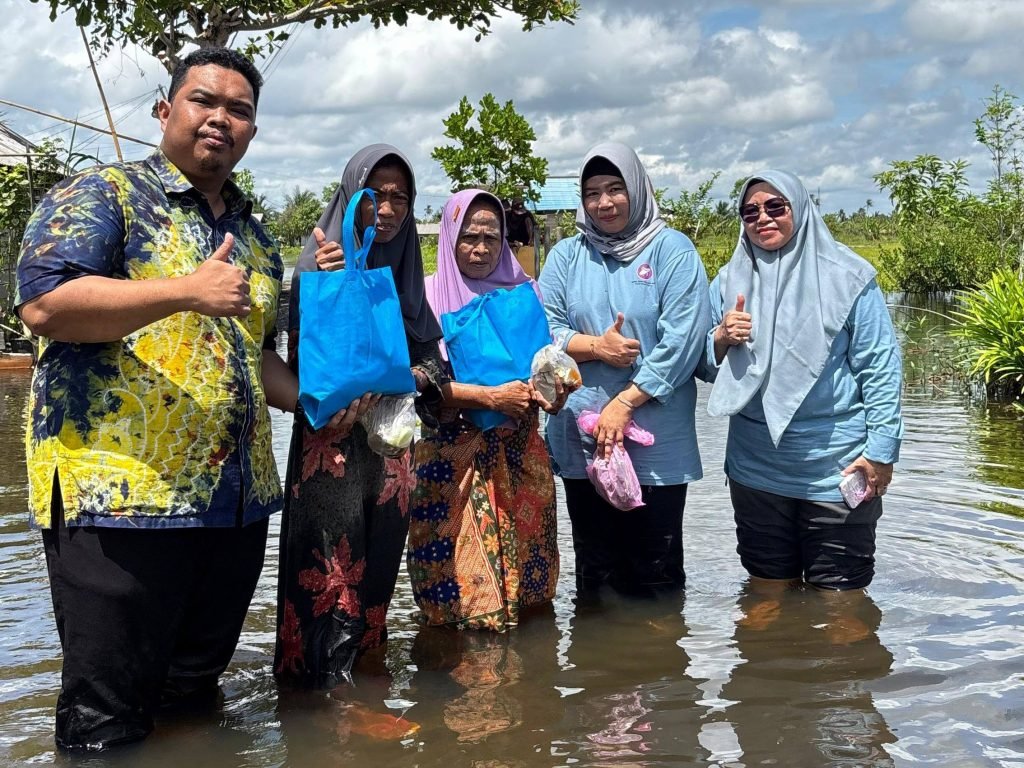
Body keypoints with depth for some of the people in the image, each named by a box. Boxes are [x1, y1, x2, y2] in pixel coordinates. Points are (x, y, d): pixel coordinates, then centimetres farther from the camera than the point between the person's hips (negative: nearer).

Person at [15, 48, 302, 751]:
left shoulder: (255, 238, 19)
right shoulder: (101, 195, -2)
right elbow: (44, 303, -17)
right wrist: (187, 292, -23)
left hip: (237, 499, 7)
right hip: (119, 493, -6)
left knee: (196, 692, 18)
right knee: (108, 717, 1)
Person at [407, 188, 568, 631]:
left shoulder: (522, 290, 9)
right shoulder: (429, 295, -2)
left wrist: (551, 390, -12)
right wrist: (490, 397, -20)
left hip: (518, 452, 3)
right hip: (452, 455, -3)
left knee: (524, 558, 6)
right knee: (458, 564, -1)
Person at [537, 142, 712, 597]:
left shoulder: (671, 250, -2)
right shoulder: (566, 256, 10)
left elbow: (682, 340, -11)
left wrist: (624, 403, -14)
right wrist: (595, 346, -14)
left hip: (657, 441, -3)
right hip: (581, 439, 3)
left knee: (656, 575, 5)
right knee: (594, 568, 14)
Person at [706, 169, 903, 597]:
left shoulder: (846, 277, -5)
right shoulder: (729, 281, 6)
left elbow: (880, 368, -6)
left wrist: (881, 450, -11)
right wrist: (721, 340, -11)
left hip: (837, 470, -4)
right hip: (756, 470, 4)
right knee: (768, 593, 17)